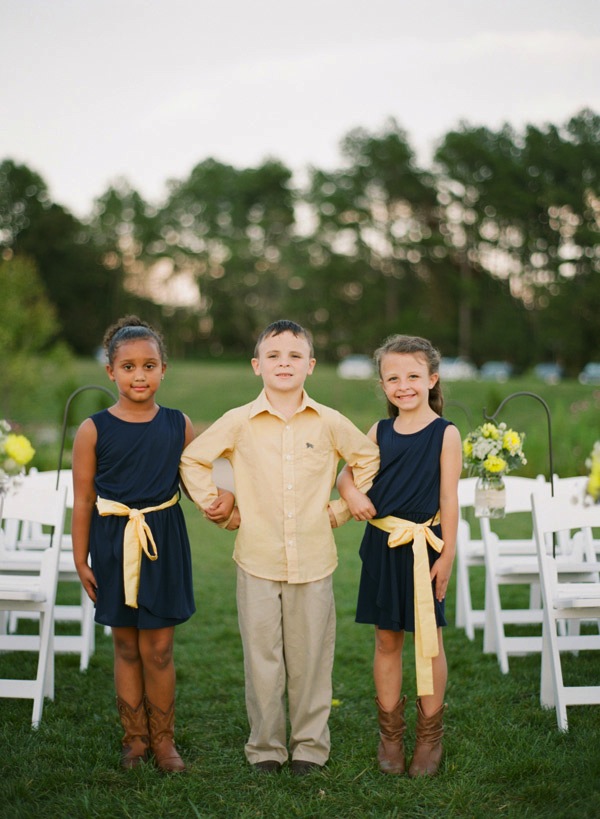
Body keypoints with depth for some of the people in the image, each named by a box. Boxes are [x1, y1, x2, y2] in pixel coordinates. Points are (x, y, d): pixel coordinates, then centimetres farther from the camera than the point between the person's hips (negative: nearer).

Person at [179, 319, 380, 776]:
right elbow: (192, 459, 9)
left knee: (311, 657, 8)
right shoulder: (239, 423, -1)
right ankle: (265, 746, 21)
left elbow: (369, 459, 15)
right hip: (258, 561, 0)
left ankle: (310, 745, 23)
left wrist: (342, 508, 10)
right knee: (261, 657, 6)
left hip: (314, 561, 1)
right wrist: (219, 509, 5)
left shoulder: (330, 424, 1)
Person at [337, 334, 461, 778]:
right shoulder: (380, 431, 7)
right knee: (387, 639, 11)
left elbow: (449, 500, -6)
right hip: (382, 545, 4)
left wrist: (447, 555, -8)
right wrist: (351, 492, -6)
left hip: (425, 546, -4)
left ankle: (430, 736, 20)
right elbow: (347, 471, 16)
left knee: (429, 640, 6)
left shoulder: (445, 434, -5)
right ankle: (391, 733, 24)